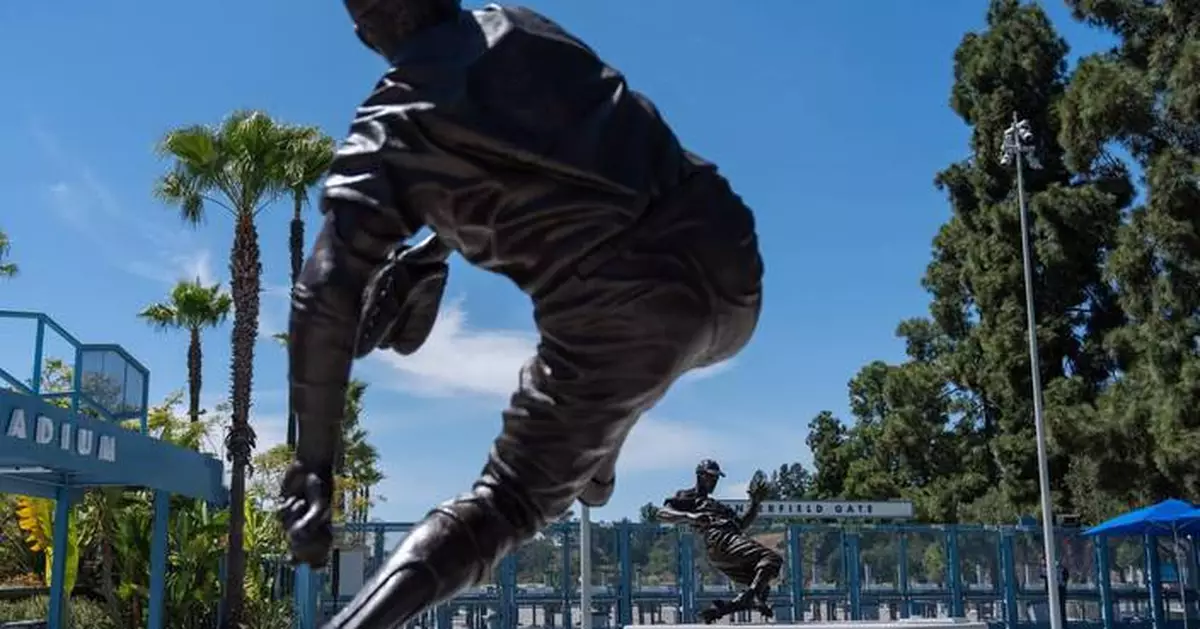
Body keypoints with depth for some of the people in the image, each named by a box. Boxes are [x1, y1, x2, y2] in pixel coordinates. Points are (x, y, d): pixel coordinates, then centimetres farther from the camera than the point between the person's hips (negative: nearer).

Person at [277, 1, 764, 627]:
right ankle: (594, 471, 42)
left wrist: (312, 464, 0)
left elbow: (325, 296, -6)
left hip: (627, 314, -4)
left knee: (511, 500, 13)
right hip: (730, 270, 5)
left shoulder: (389, 126, 4)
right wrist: (432, 248, 33)